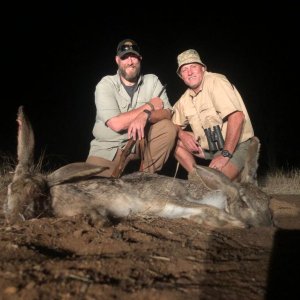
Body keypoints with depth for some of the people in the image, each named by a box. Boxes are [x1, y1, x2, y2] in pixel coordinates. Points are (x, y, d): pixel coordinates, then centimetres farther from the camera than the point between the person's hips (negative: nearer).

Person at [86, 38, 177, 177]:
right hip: (108, 148, -3)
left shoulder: (152, 81, -1)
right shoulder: (106, 85, -11)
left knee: (169, 128, -20)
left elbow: (167, 113, -10)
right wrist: (149, 106, -15)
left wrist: (145, 115, -32)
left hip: (141, 141, 3)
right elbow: (116, 124, -22)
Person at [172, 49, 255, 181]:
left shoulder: (215, 81, -16)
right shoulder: (184, 99, 7)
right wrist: (182, 135, -9)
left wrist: (225, 155, -26)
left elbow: (237, 117, -25)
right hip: (210, 147, 7)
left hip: (235, 146, -7)